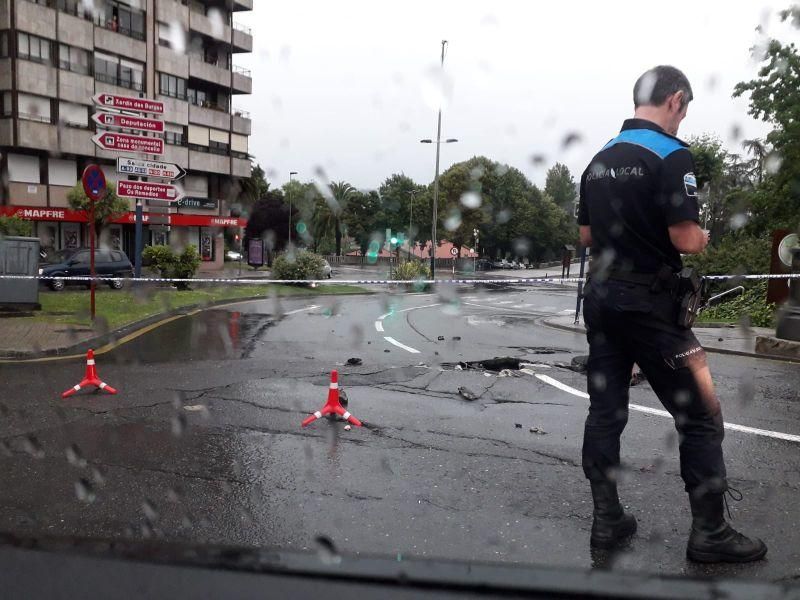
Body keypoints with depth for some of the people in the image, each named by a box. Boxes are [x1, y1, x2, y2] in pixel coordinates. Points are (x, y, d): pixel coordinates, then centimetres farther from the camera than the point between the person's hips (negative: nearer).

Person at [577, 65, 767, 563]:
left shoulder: (599, 161, 10)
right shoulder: (671, 154, -12)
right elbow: (687, 240, -17)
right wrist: (704, 237, 4)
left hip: (601, 298, 7)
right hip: (650, 303, -7)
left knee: (606, 411, 10)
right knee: (701, 416, 4)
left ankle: (607, 520, 17)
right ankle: (710, 533, 11)